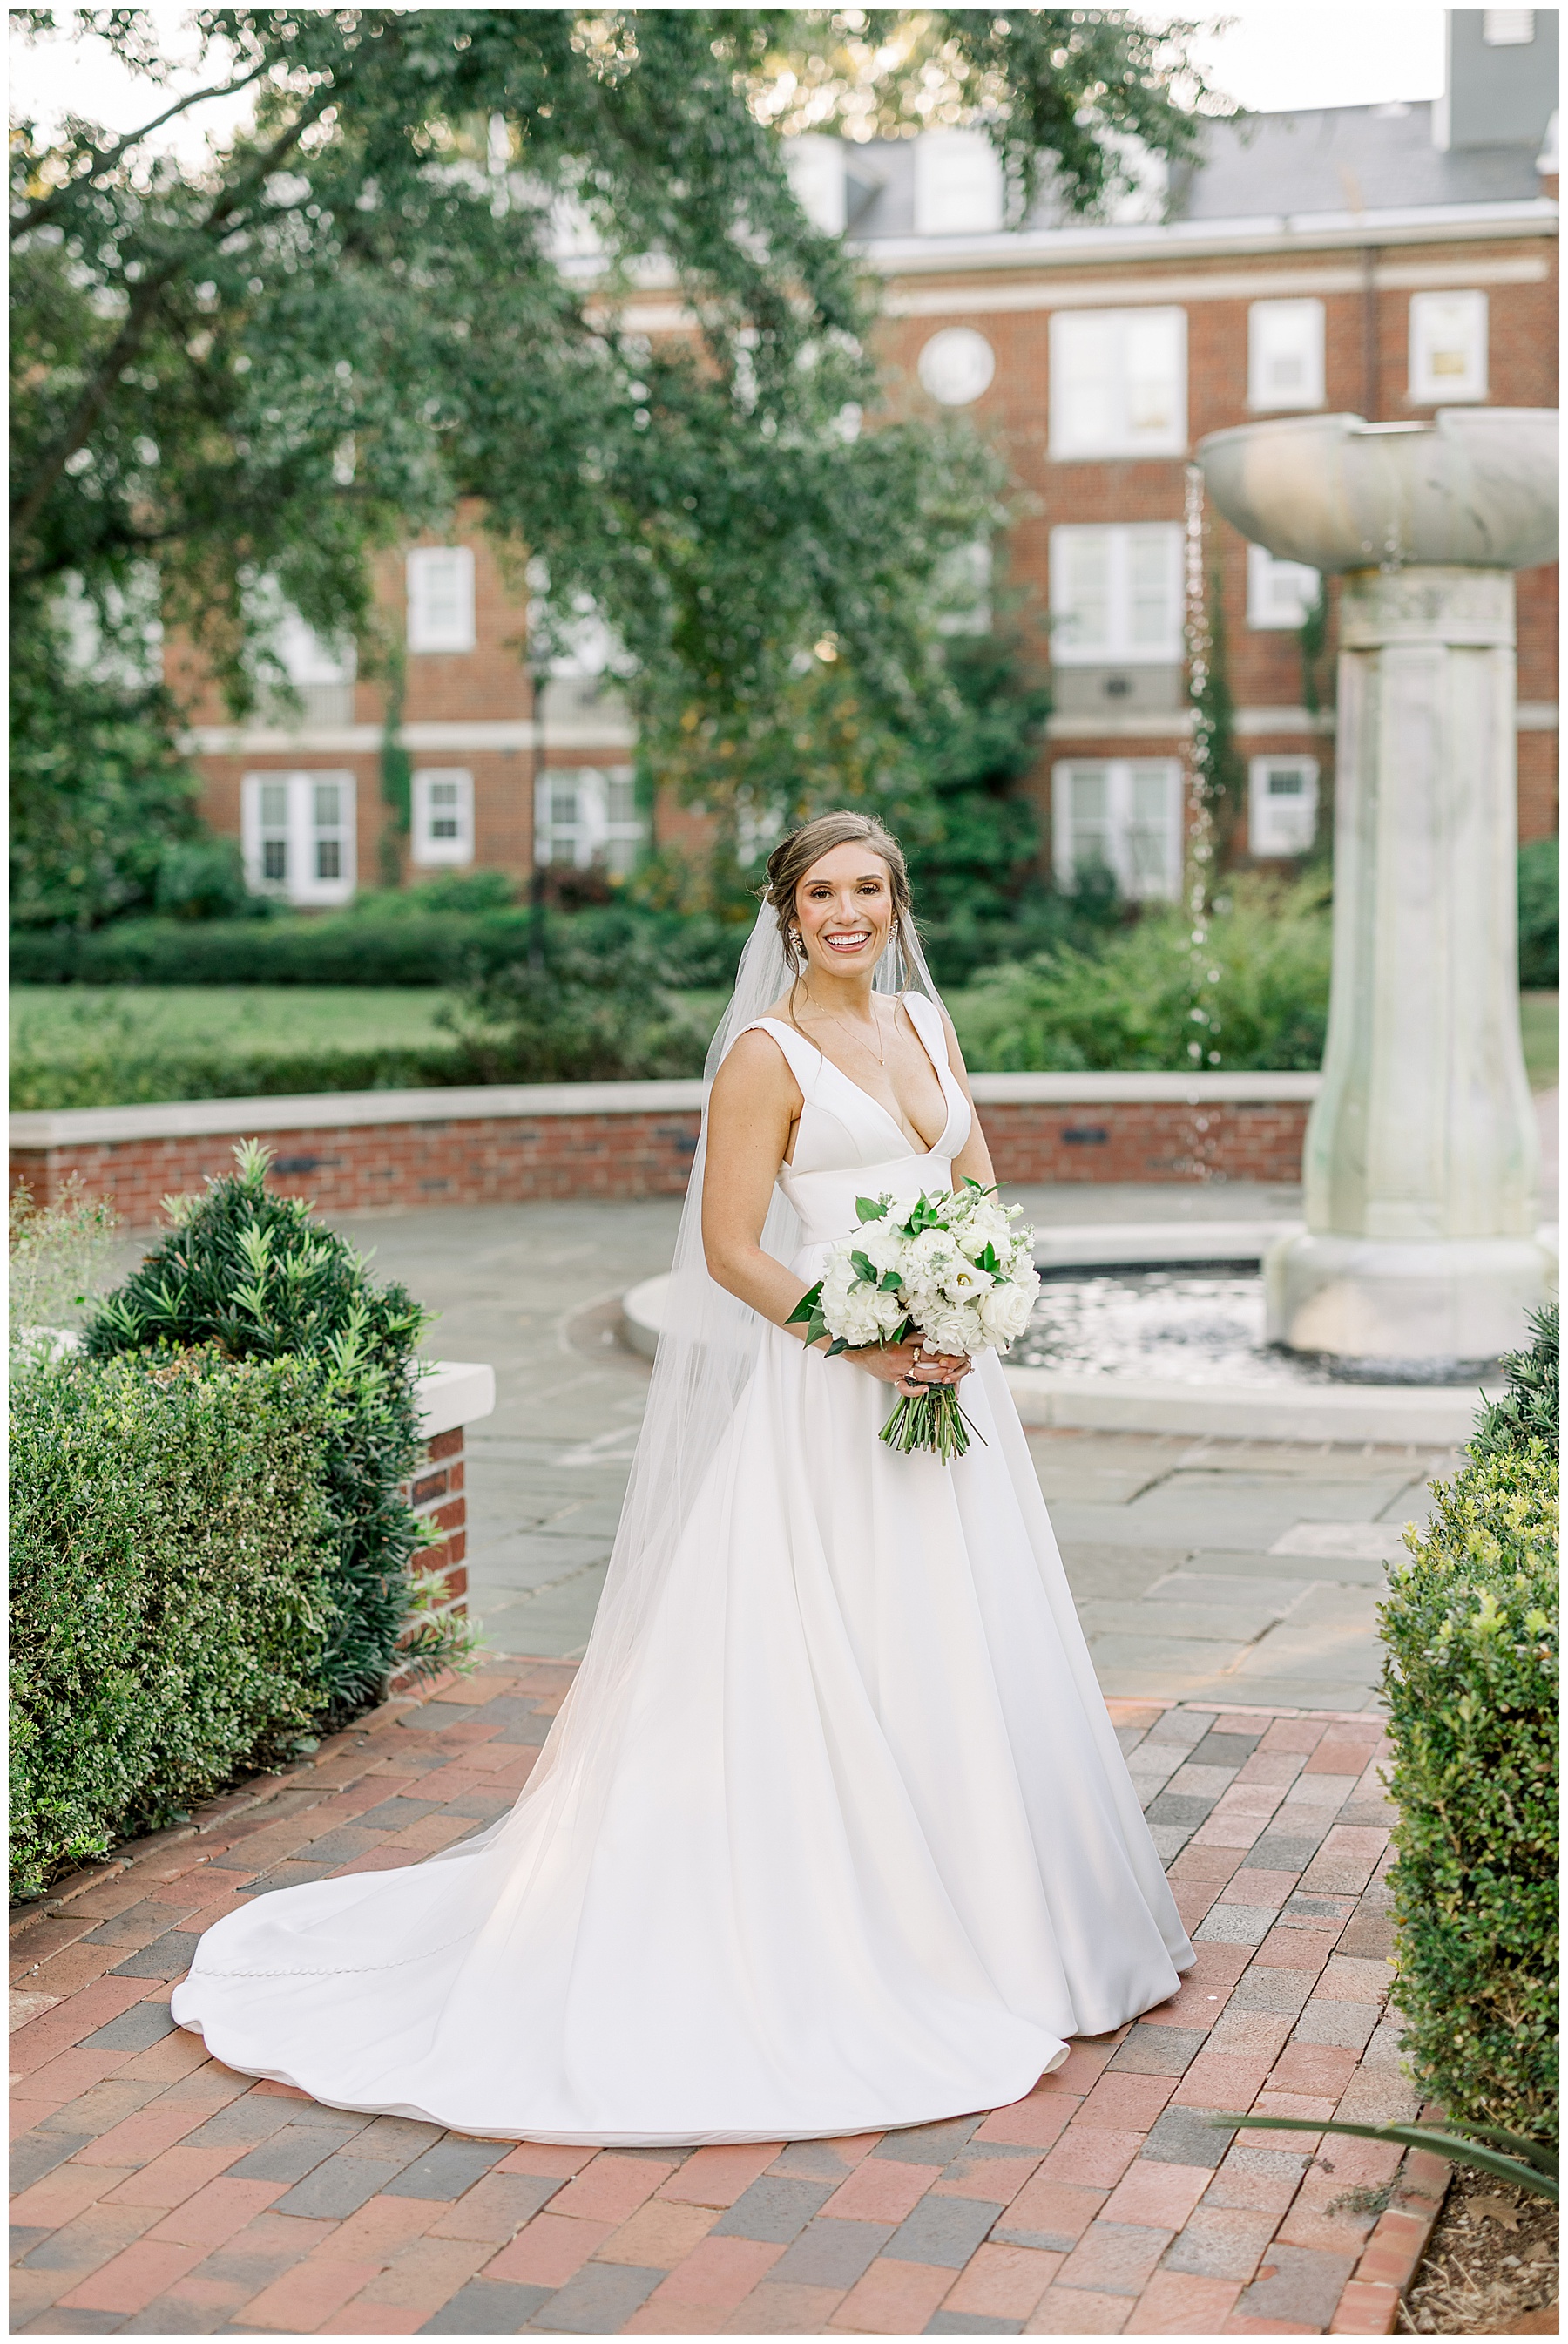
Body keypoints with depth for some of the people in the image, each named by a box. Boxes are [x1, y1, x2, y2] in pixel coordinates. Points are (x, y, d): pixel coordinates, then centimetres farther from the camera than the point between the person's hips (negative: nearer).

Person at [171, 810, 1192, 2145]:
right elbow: (732, 1251, -12)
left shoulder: (924, 1021, 11)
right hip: (827, 1399, -7)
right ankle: (847, 1948, 10)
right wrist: (865, 1344, -19)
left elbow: (979, 1192, 13)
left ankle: (992, 1925, 30)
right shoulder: (766, 1055, -10)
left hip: (949, 1376, 7)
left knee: (964, 1656, 14)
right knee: (829, 1667, -2)